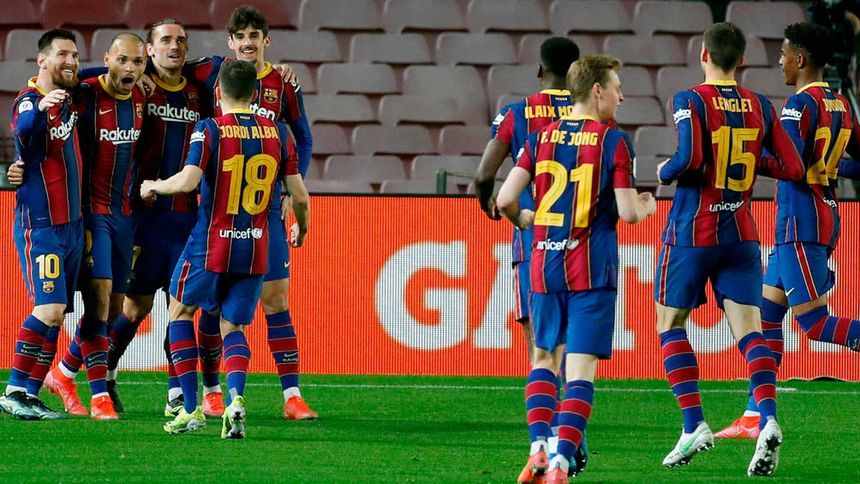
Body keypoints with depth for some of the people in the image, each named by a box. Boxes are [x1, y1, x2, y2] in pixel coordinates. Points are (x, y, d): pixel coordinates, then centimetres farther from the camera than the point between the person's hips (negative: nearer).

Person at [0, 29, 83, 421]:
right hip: (40, 224, -8)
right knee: (49, 309, -16)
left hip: (72, 224, 8)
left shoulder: (69, 97, 9)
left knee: (56, 315, 5)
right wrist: (40, 109, -61)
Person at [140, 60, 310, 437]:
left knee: (180, 311, 19)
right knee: (232, 328, 13)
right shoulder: (277, 133, 3)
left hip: (211, 244, -3)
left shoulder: (210, 130, -9)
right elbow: (300, 196, 4)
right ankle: (235, 398, -17)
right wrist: (301, 228, 24)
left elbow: (188, 180, -22)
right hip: (255, 249, 3)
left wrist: (154, 186, -2)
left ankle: (191, 409, 10)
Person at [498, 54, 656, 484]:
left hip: (545, 263, 4)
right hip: (592, 269, -4)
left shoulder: (540, 138, 5)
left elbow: (505, 199, 0)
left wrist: (522, 220, 21)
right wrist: (648, 206, 13)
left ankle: (540, 450, 4)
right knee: (581, 367, -4)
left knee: (544, 356, 18)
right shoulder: (613, 141, -6)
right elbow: (627, 211, -10)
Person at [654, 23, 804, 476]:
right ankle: (768, 418, -23)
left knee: (670, 325, 11)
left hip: (692, 232, -4)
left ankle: (694, 425, 0)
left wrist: (664, 172, -2)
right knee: (749, 330, 0)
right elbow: (792, 167, 4)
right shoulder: (760, 107, 4)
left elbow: (689, 159, -23)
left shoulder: (690, 101, -9)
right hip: (741, 235, 4)